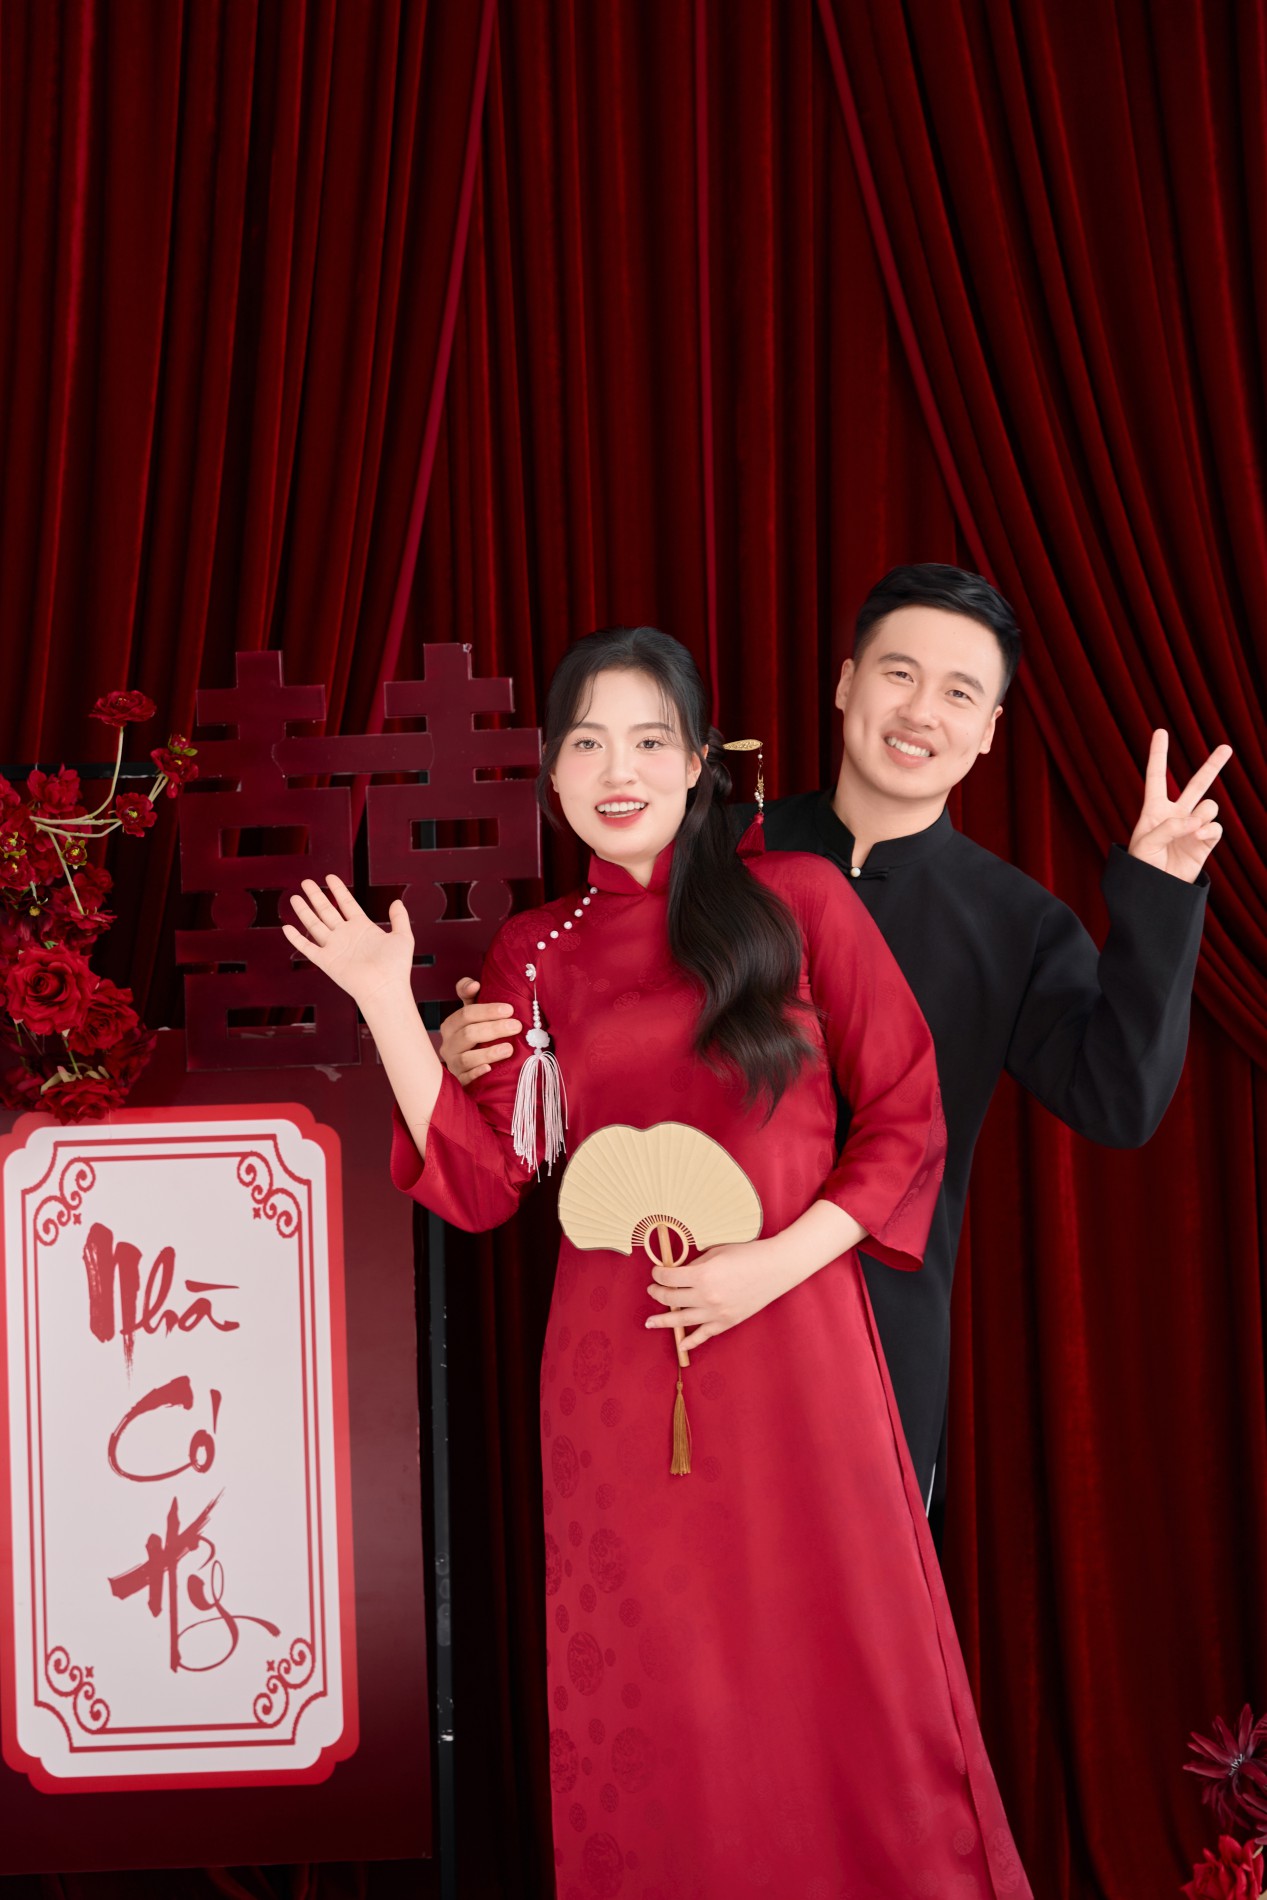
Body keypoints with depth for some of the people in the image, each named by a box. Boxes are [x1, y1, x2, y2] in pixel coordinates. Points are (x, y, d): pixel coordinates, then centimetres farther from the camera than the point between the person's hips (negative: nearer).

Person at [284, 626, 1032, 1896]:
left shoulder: (797, 898, 2)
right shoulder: (531, 954, 9)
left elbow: (906, 1121, 0)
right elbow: (478, 1182, 3)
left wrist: (779, 1261, -12)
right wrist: (388, 1003, -3)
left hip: (795, 1345, -2)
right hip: (616, 1367, 2)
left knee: (842, 1686, 5)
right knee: (653, 1703, 10)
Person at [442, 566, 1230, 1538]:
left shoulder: (1014, 921, 0)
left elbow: (1120, 1101, -11)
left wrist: (1157, 898, -18)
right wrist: (485, 1046, -9)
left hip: (881, 1343, -1)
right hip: (689, 1309, 1)